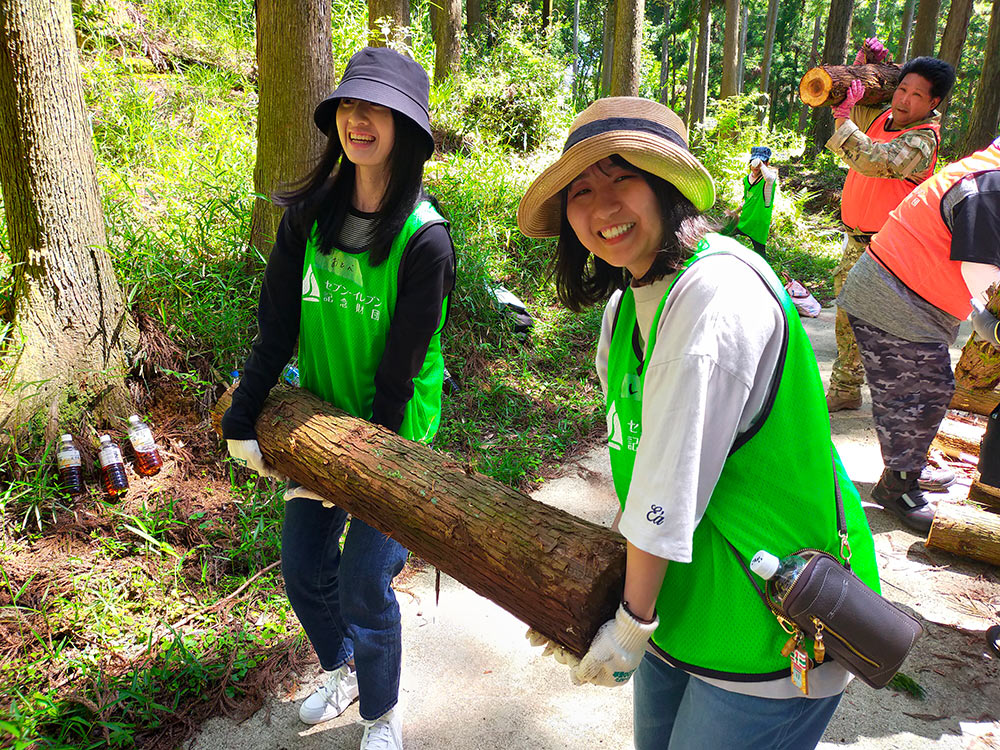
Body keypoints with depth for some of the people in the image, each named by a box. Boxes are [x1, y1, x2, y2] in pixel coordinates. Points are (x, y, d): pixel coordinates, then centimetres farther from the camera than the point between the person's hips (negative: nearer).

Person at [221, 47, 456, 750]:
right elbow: (276, 328, -1)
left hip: (394, 432, -5)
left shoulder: (425, 237, -19)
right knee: (303, 570, 15)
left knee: (362, 582, -1)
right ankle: (341, 668, 46)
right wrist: (243, 421, -4)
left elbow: (400, 369, -18)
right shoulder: (310, 215, -3)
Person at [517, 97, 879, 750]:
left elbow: (675, 479, -25)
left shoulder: (717, 287, -26)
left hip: (770, 621, -7)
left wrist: (633, 623, -15)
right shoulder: (625, 304, 3)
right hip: (676, 596, 8)